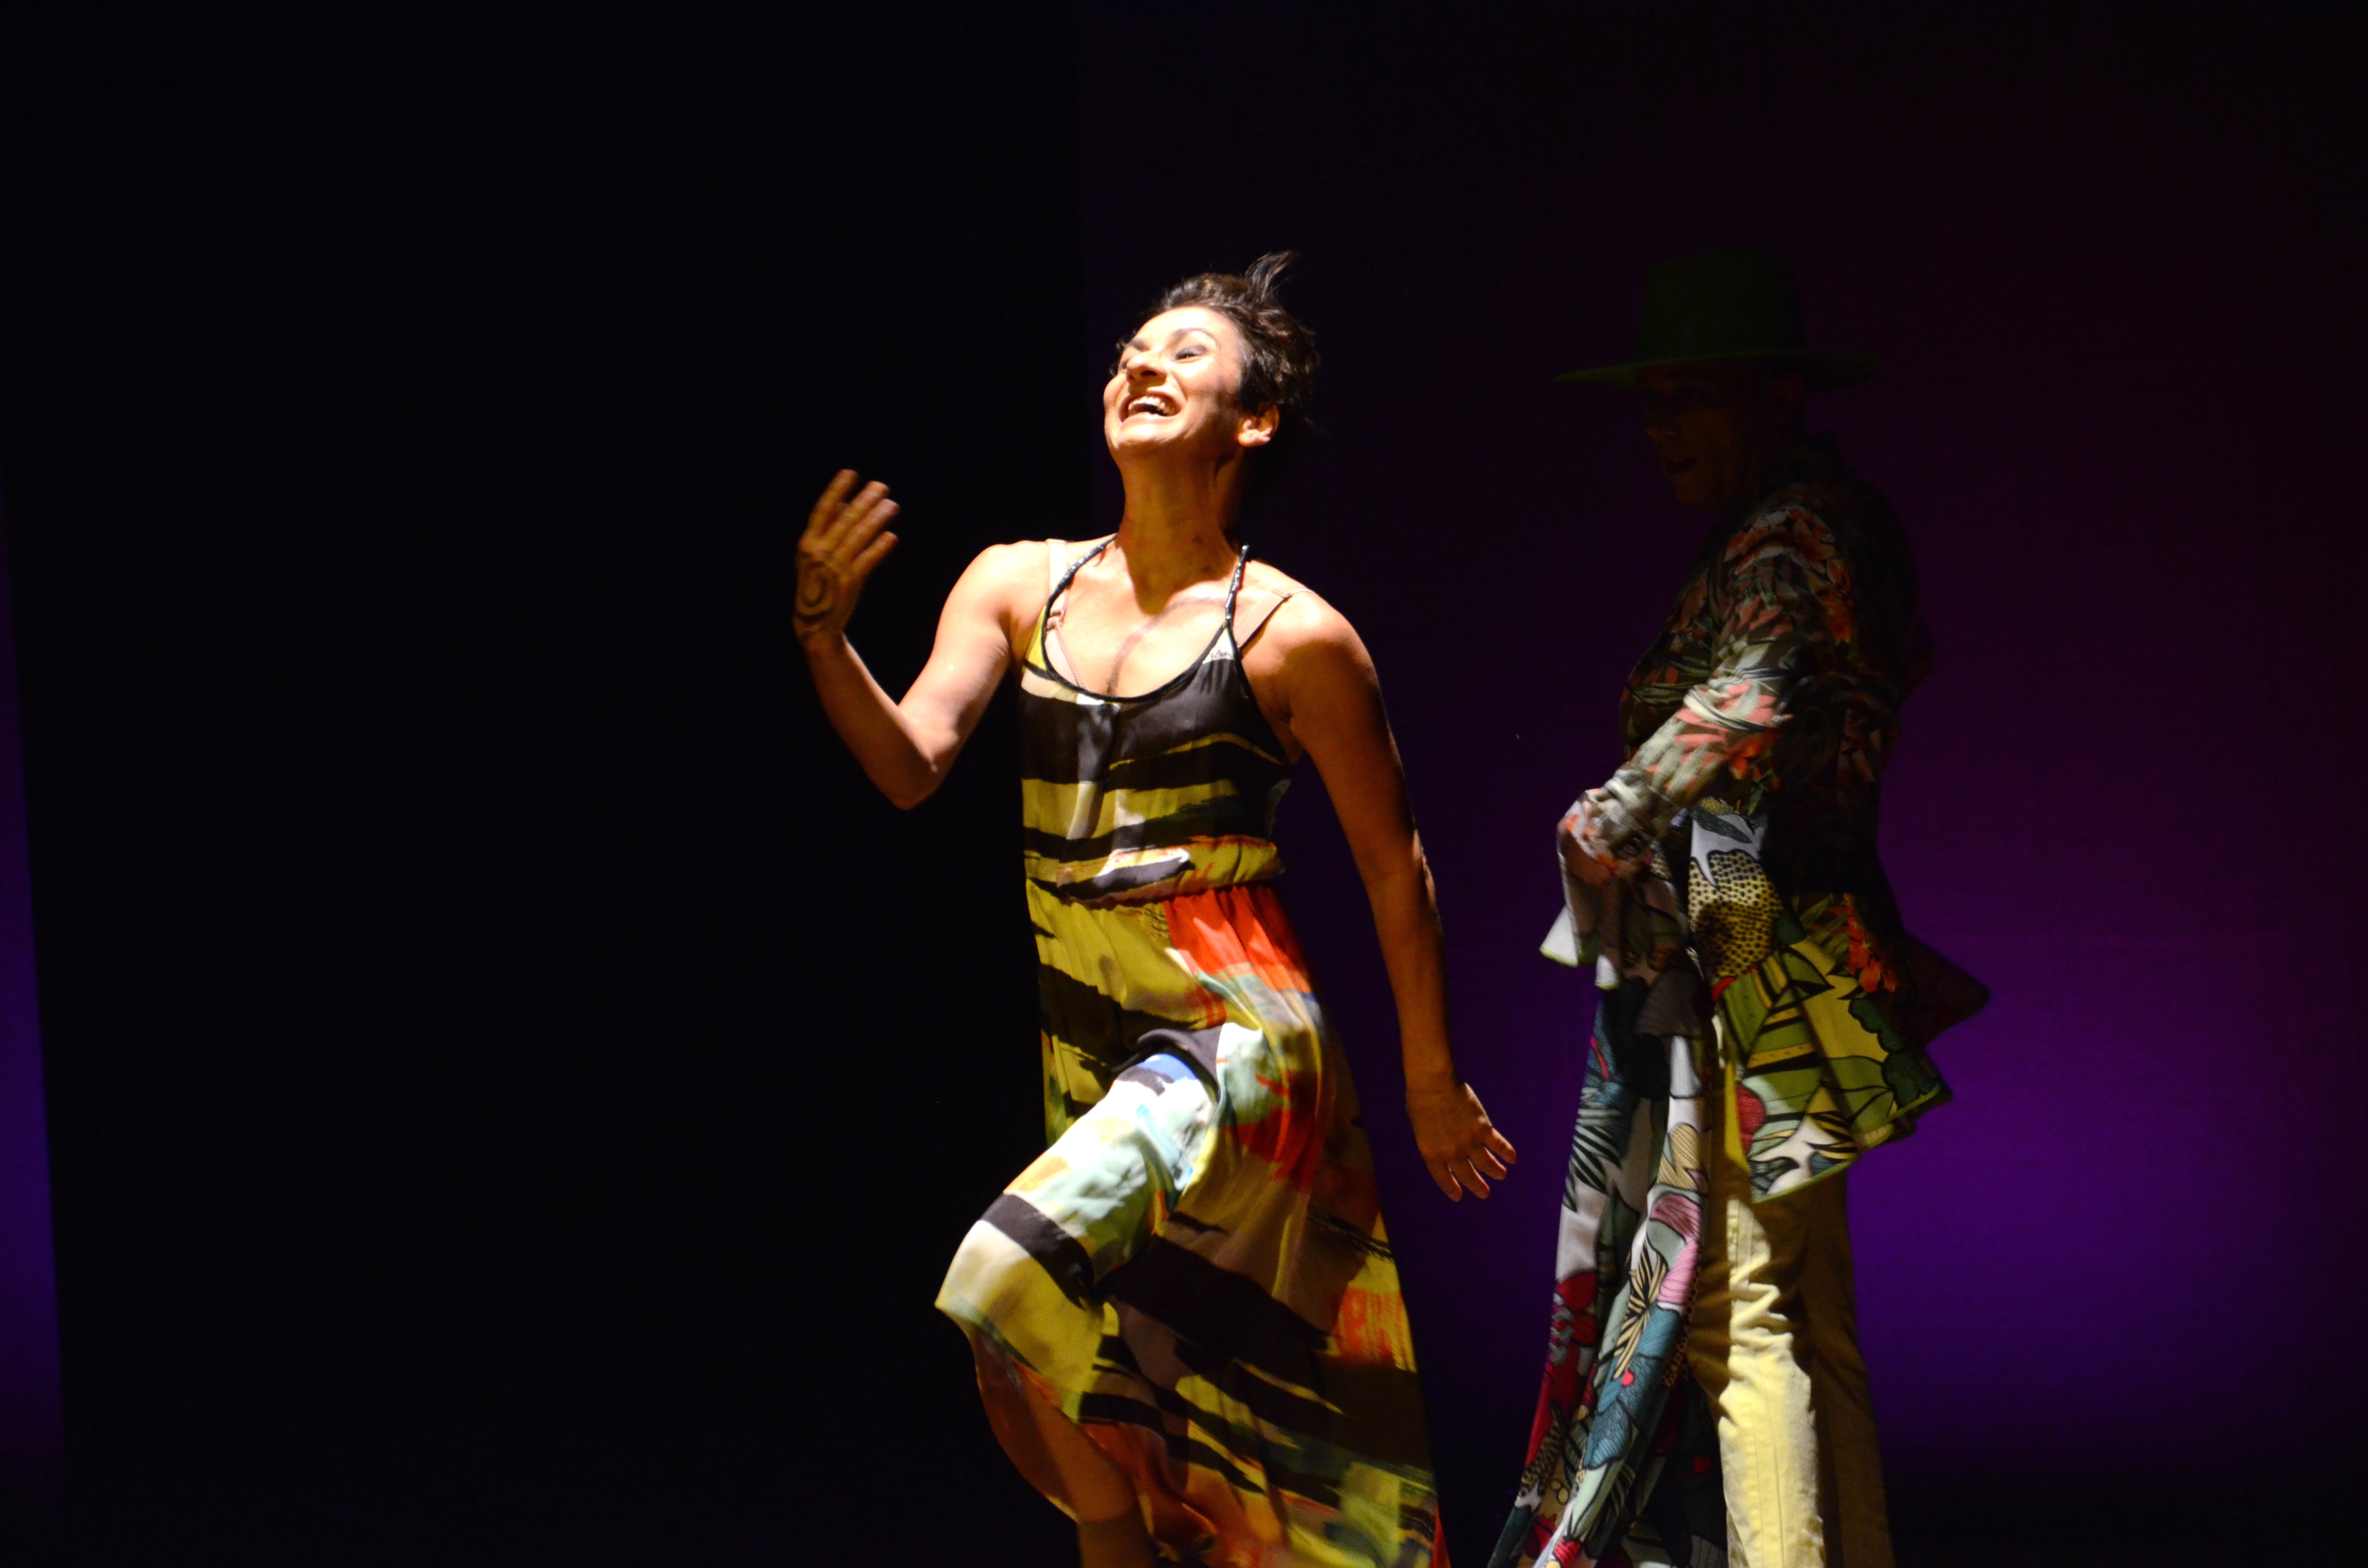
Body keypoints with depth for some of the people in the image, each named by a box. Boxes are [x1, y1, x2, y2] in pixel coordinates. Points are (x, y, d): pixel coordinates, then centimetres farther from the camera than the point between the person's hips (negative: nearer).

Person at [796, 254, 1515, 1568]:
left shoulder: (1292, 634, -6)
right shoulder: (1020, 585, 6)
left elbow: (1393, 864, 1)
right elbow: (909, 763, -5)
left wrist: (1432, 1081, 5)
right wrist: (824, 636, -23)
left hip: (1233, 1031, -6)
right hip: (1086, 1050, 6)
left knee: (1017, 1285, -25)